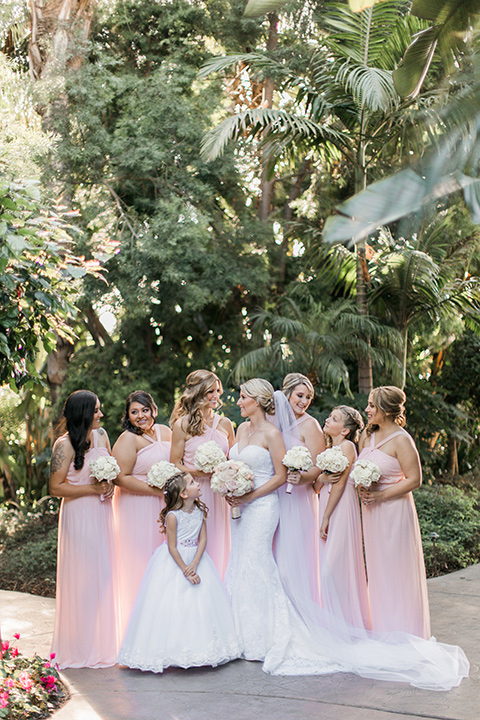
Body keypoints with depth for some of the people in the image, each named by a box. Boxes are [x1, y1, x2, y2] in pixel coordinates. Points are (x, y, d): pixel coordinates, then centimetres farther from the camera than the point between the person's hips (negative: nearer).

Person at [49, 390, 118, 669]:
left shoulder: (101, 434, 5)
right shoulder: (65, 445, -15)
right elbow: (56, 488, -15)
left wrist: (110, 484, -1)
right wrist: (93, 489, -17)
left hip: (103, 512, 7)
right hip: (79, 515, -7)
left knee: (104, 574, 12)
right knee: (83, 577, -1)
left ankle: (103, 640, 24)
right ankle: (82, 647, 12)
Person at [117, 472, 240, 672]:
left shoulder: (199, 511, -1)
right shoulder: (172, 516, -18)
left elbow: (203, 540, -2)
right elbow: (172, 548, -15)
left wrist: (195, 565, -15)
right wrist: (186, 571, -16)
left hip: (195, 559, 6)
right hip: (173, 563, -6)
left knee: (201, 602, 4)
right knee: (172, 605, -5)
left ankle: (197, 650, 13)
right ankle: (172, 651, 3)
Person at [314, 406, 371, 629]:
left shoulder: (347, 446, -7)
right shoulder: (329, 449, 17)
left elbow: (340, 485, -12)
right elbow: (318, 487, 14)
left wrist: (325, 518, -13)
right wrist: (320, 479, -10)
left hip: (341, 510, -8)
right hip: (327, 507, 8)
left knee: (335, 567, -10)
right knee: (327, 567, 7)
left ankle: (346, 625, -2)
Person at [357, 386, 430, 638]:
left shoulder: (401, 440, -15)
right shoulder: (368, 434, 7)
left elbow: (414, 479, -16)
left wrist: (380, 495, -19)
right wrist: (362, 489, -2)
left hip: (394, 511, -7)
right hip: (372, 512, 7)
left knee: (397, 574, 1)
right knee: (377, 571, 12)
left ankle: (402, 634, 12)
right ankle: (382, 629, 23)